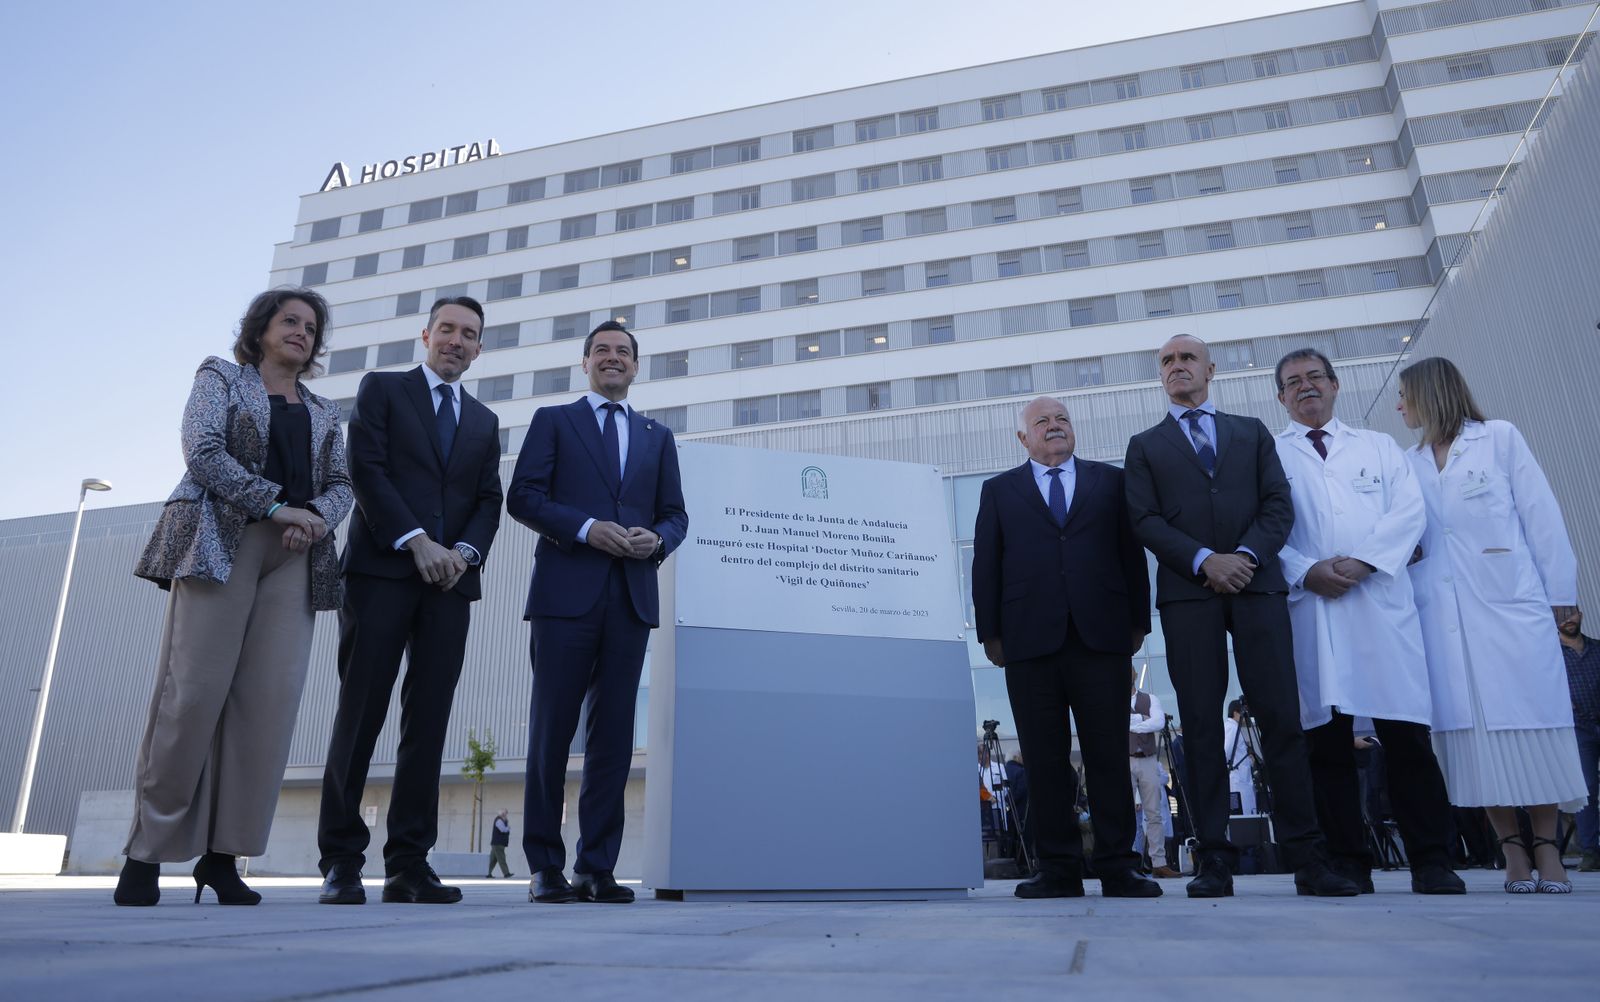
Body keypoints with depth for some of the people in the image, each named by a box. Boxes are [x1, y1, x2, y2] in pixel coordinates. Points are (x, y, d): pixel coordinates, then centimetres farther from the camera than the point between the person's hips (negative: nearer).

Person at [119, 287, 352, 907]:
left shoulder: (323, 413, 24)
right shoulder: (221, 378, 13)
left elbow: (341, 484, 15)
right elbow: (203, 452, -3)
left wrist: (317, 516, -7)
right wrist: (276, 507, -11)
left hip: (295, 557, 4)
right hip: (220, 542, -3)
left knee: (269, 699, -7)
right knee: (193, 690, -10)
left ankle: (222, 854, -2)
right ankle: (147, 850, 0)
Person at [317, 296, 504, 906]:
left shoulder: (484, 422, 22)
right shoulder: (382, 389, 11)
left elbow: (489, 501, 14)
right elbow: (367, 469, -2)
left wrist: (465, 551, -6)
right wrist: (415, 540, -12)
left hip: (451, 580, 4)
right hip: (383, 569, -3)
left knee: (429, 720, 0)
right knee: (361, 712, -3)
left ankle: (408, 864, 4)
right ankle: (341, 861, 5)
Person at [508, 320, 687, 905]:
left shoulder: (658, 437, 21)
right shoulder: (552, 420, 13)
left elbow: (676, 514, 16)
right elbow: (523, 496, 1)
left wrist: (656, 540, -6)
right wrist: (588, 528, -13)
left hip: (631, 595, 3)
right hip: (566, 592, -2)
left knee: (613, 733, 3)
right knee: (552, 727, 0)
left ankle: (597, 868, 9)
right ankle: (545, 867, 10)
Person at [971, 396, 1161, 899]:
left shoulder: (1110, 481, 15)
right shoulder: (999, 491, 14)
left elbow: (1132, 553, 11)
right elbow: (985, 566, 9)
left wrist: (1138, 621, 5)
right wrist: (990, 631, 2)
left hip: (1101, 636, 0)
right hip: (1031, 640, 0)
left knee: (1110, 754, 1)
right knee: (1045, 760, 2)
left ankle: (1118, 867, 9)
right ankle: (1059, 868, 9)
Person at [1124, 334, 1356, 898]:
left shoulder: (1252, 433, 20)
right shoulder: (1146, 446, 16)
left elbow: (1279, 503, 8)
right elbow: (1145, 521, 3)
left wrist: (1247, 554, -10)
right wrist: (1205, 560, -11)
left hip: (1257, 585, 1)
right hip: (1187, 592, -1)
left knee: (1281, 719, -4)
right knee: (1202, 727, -2)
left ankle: (1306, 857, 0)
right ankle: (1215, 859, 0)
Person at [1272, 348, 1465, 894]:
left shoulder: (1379, 447, 19)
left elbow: (1408, 511, 5)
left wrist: (1363, 561, -10)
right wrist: (1306, 571, -11)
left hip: (1380, 601, 1)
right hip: (1307, 605, -1)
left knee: (1406, 736, -2)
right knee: (1327, 741, 0)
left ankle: (1431, 861, 6)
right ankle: (1348, 863, 6)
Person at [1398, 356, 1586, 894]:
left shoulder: (1500, 438, 6)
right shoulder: (1409, 465, 15)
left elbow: (1539, 514, 2)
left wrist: (1559, 591, -2)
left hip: (1509, 602, -3)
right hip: (1440, 613, 3)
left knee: (1530, 719, -2)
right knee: (1471, 728, -1)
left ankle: (1547, 851, 8)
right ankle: (1513, 851, 6)